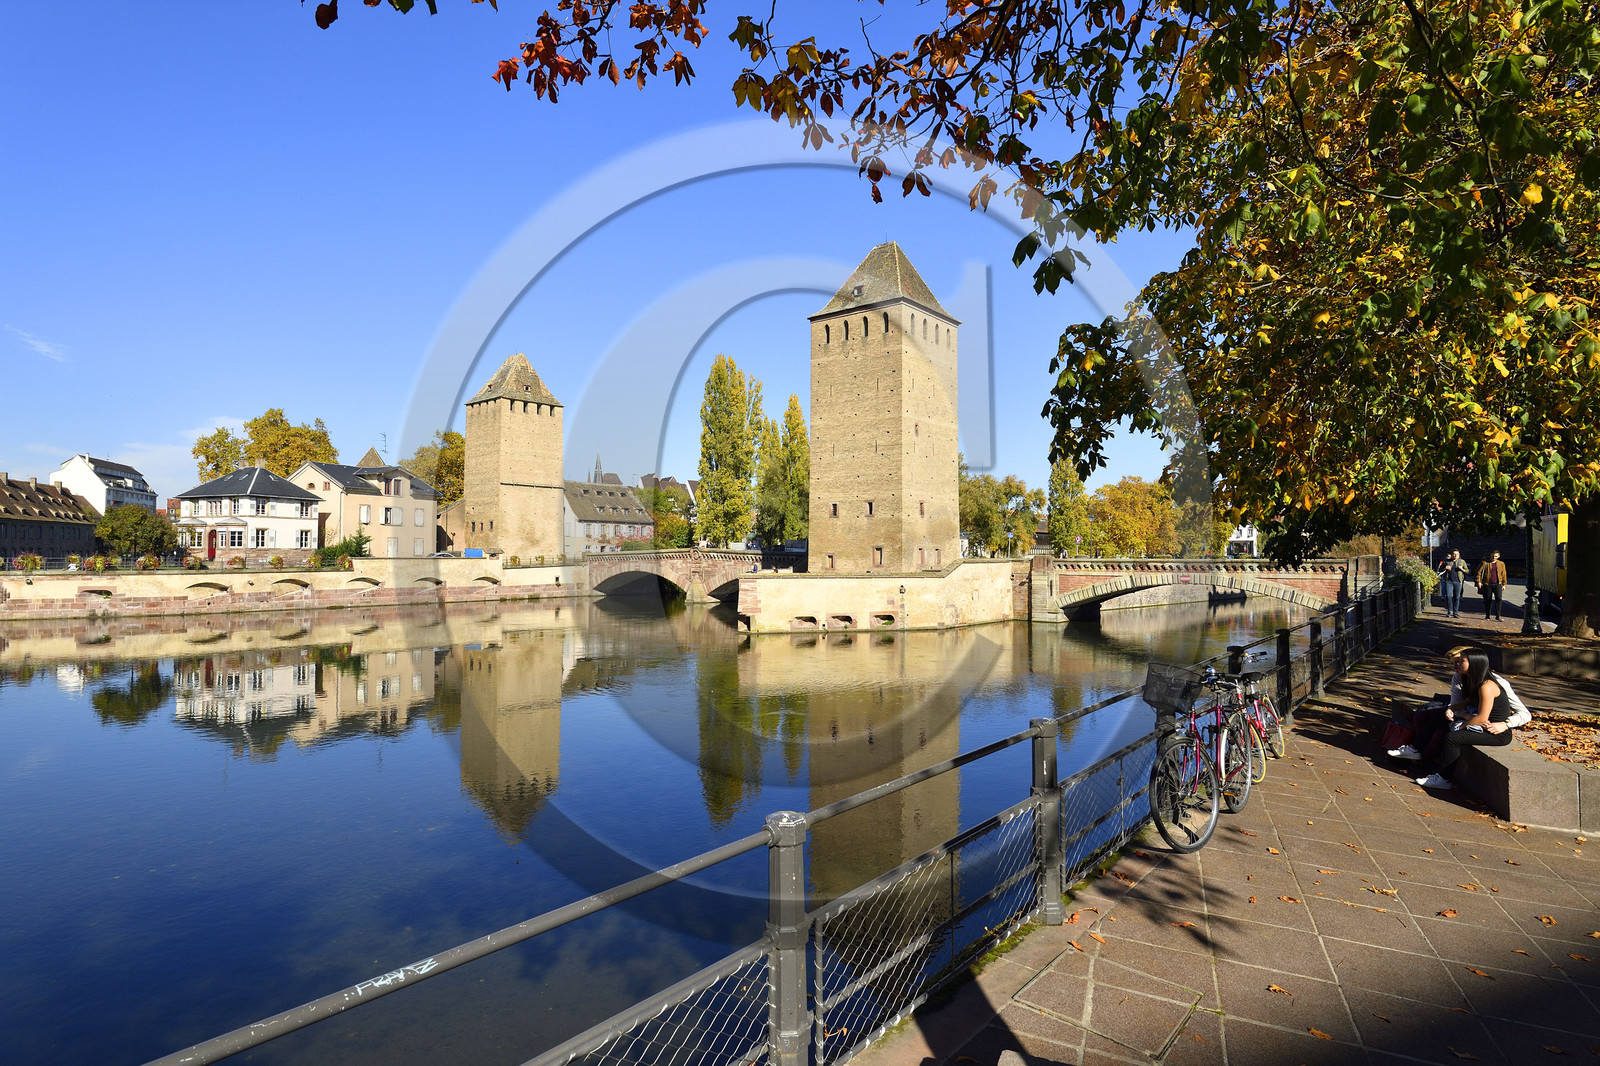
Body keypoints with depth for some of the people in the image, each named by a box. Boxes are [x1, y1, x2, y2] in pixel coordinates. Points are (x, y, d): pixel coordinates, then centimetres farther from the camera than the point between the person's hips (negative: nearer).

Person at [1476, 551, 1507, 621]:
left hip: (1498, 584, 1)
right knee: (1487, 600, 4)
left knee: (1499, 598, -12)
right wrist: (1479, 581, -3)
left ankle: (1497, 616, -9)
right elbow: (1479, 572, 4)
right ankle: (1487, 616, 14)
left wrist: (1504, 584, 13)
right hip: (1487, 584, -1)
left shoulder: (1501, 564, 11)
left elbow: (1503, 574, 16)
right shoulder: (1485, 563, 3)